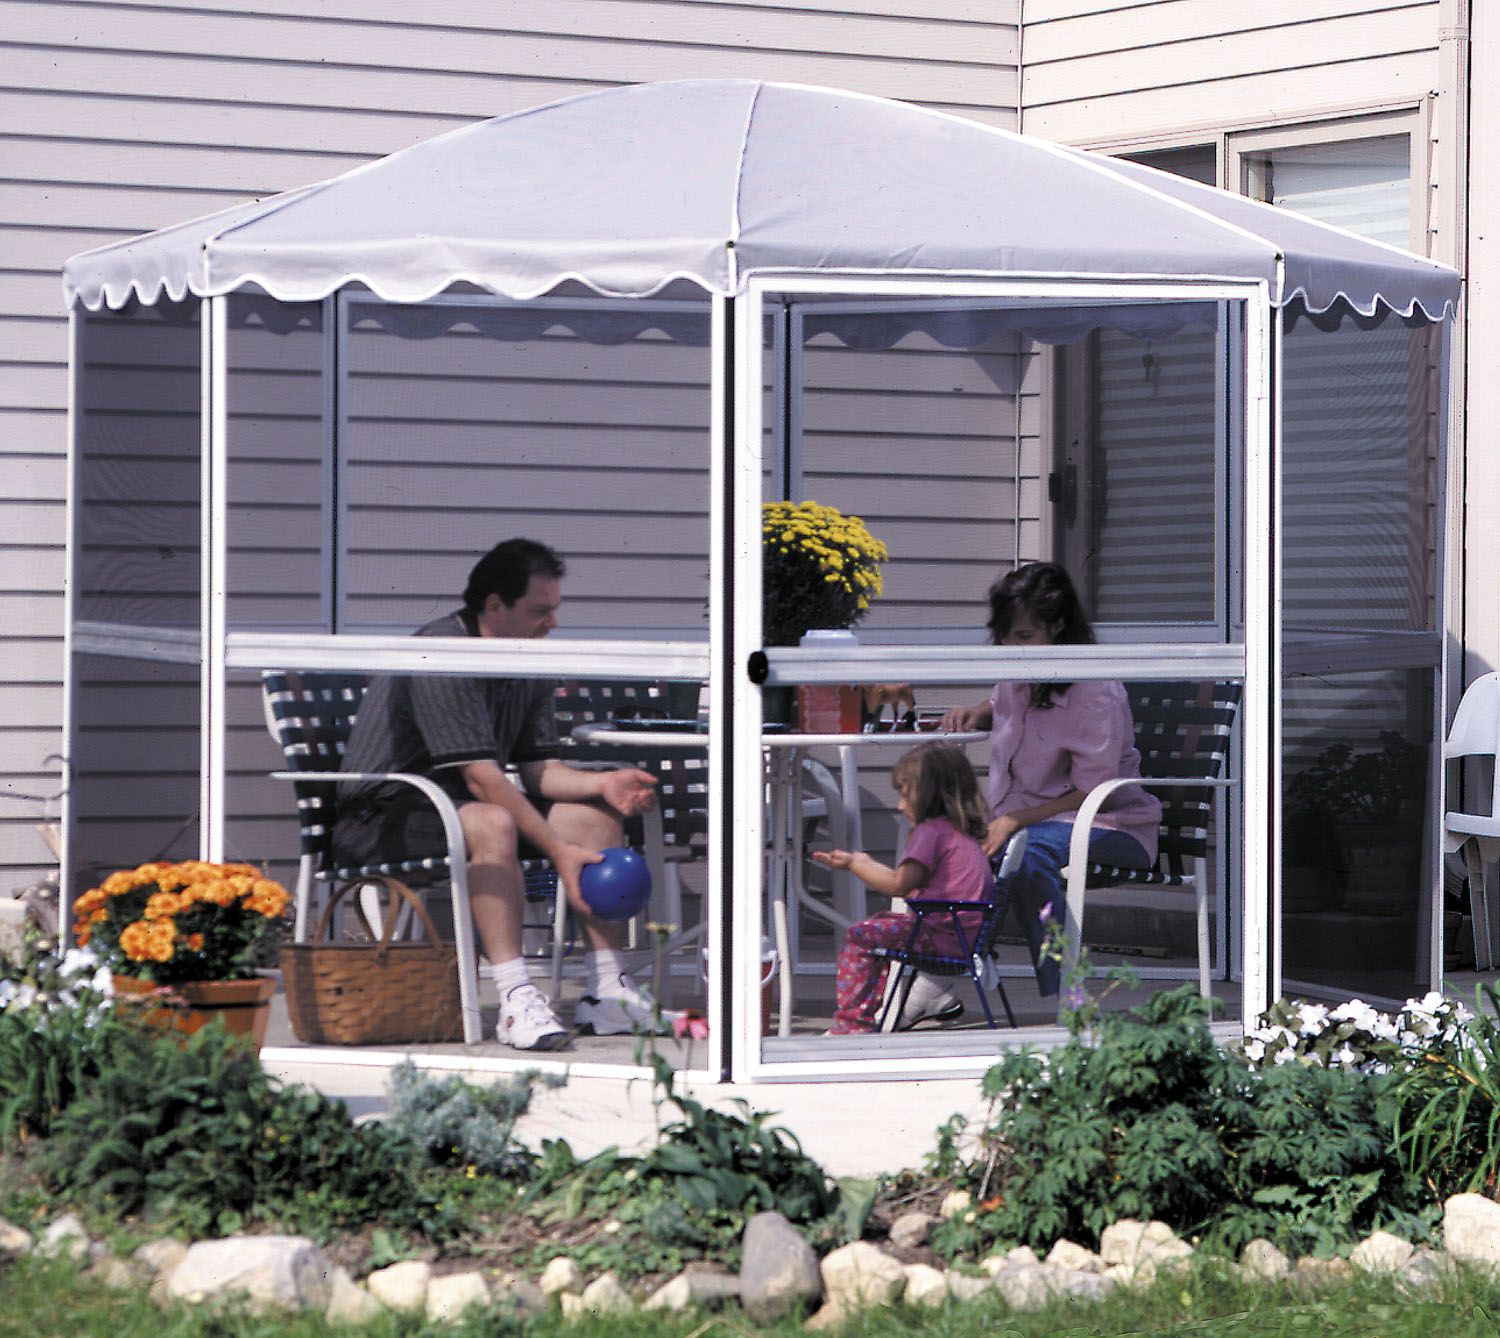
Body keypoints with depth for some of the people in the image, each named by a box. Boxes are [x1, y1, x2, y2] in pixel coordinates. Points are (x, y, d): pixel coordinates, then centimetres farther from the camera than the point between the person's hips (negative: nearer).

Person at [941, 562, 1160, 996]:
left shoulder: (1095, 692, -18)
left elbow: (1093, 793, -18)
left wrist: (1015, 820, -25)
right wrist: (976, 714, 7)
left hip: (1109, 827, -7)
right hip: (1028, 817, 7)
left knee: (1026, 852, -39)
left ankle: (1061, 1002, -40)